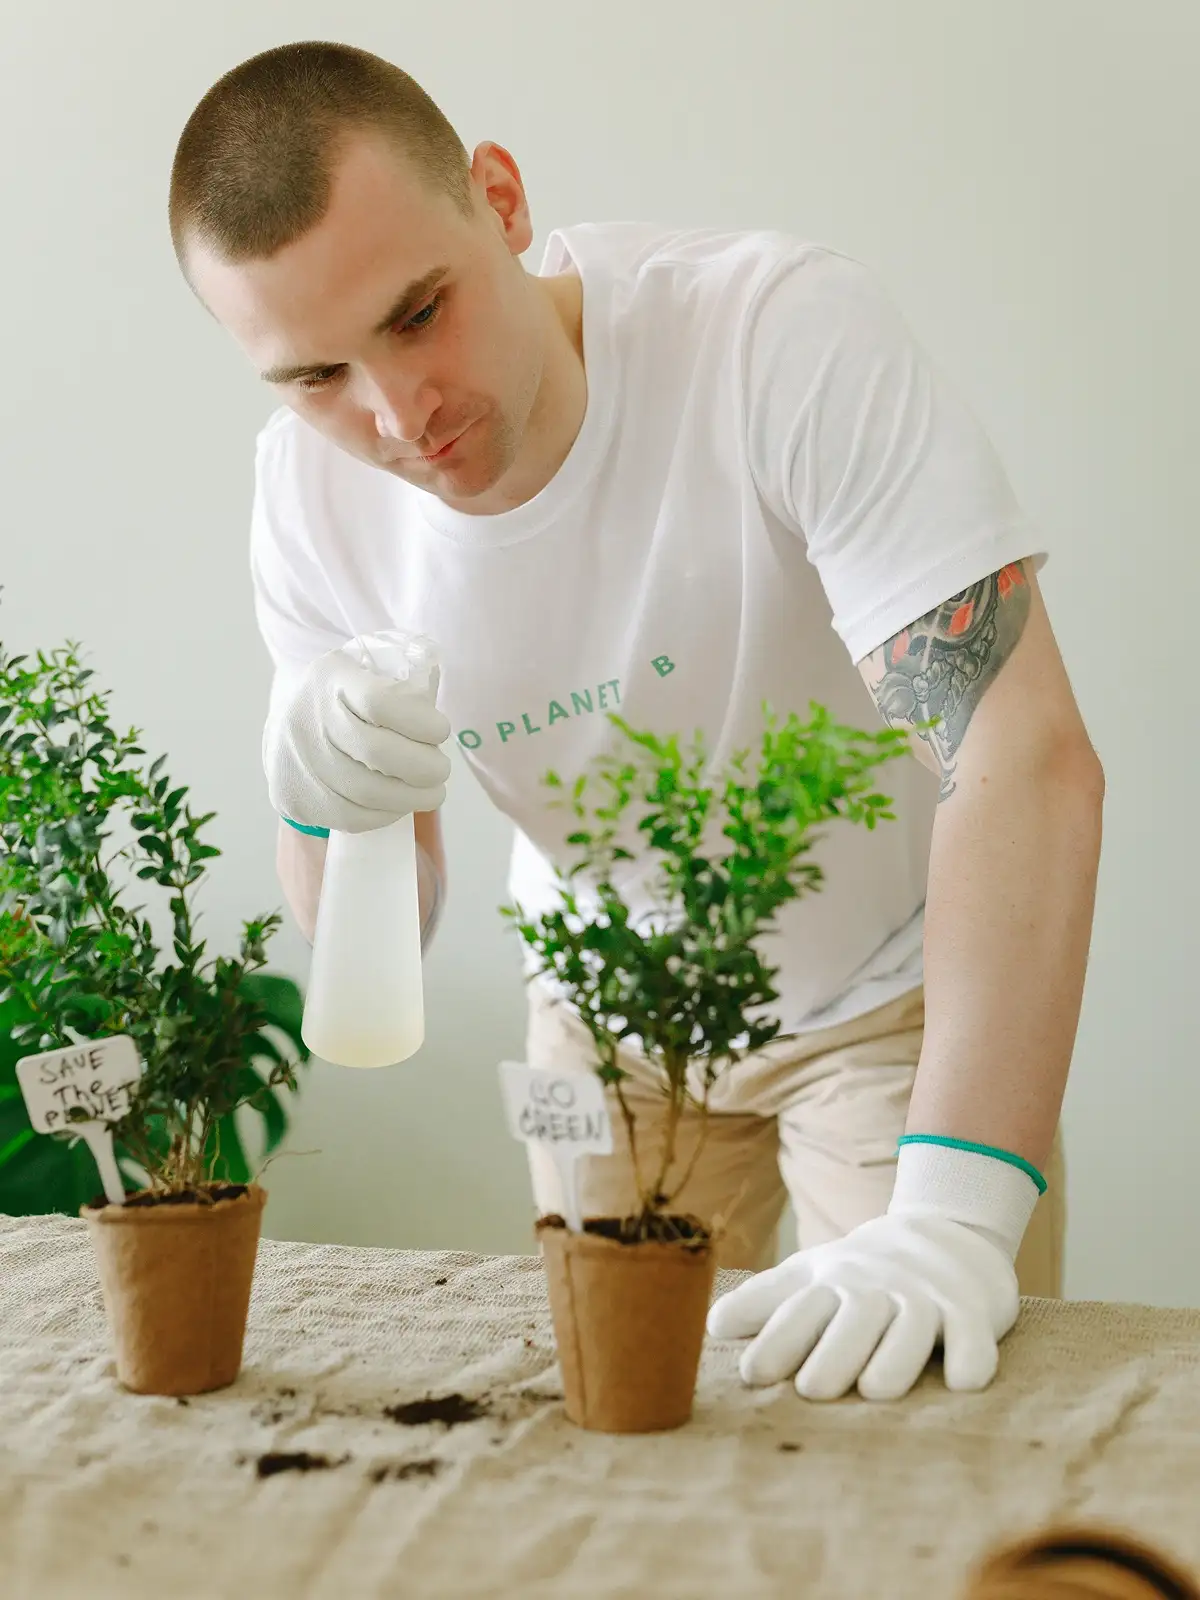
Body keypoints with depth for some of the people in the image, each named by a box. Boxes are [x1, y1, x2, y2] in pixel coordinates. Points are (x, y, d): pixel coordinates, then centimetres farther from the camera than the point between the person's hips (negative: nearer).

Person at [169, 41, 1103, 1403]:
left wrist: (954, 1221, -47)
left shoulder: (783, 333, -31)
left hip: (889, 989, -3)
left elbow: (1028, 761, -38)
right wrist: (323, 814, -33)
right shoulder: (309, 489, -15)